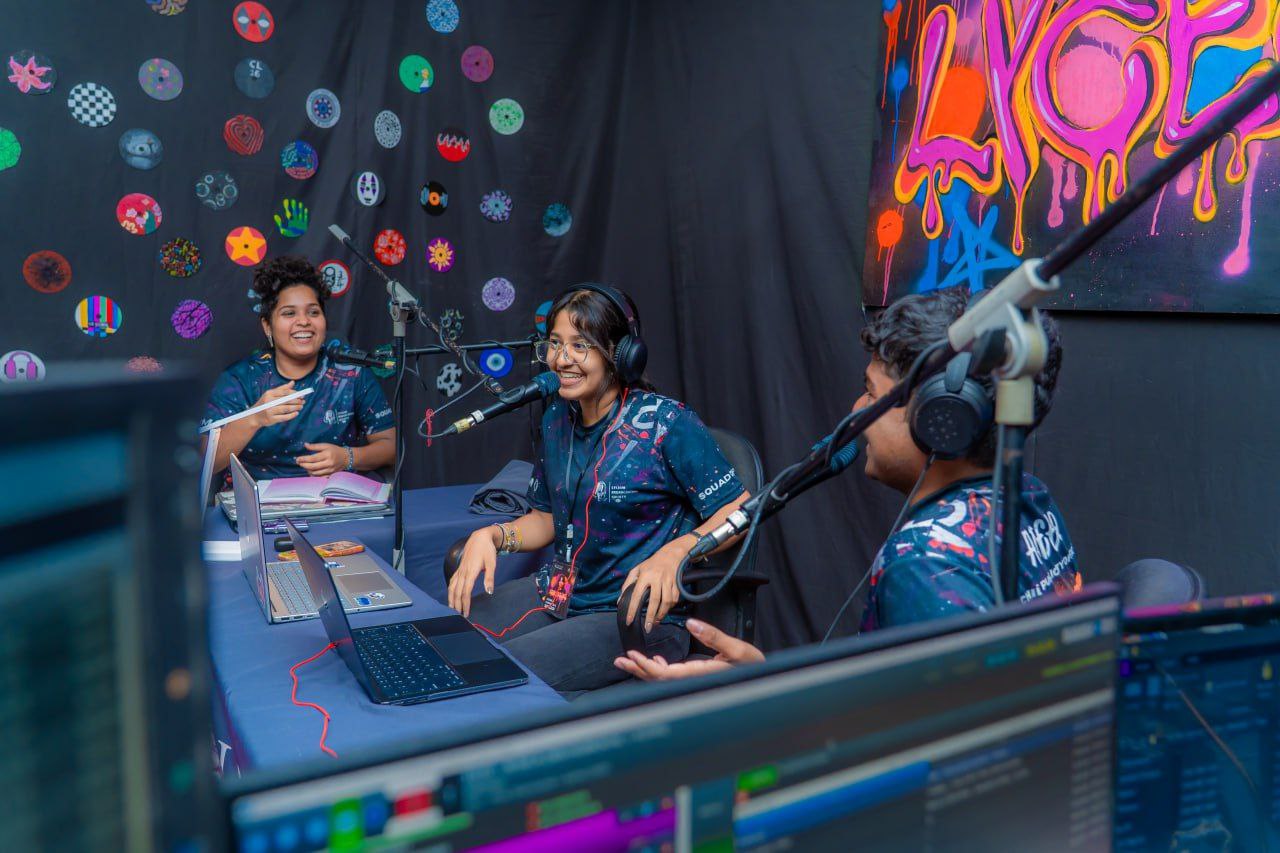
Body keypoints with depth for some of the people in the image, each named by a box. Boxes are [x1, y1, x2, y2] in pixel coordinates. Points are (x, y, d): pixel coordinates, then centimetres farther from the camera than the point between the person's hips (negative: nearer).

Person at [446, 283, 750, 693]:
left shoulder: (668, 422, -15)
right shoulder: (558, 417, 6)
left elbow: (739, 512, -15)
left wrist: (675, 552, -32)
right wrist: (491, 536, -3)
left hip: (637, 616, -7)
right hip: (556, 593, 7)